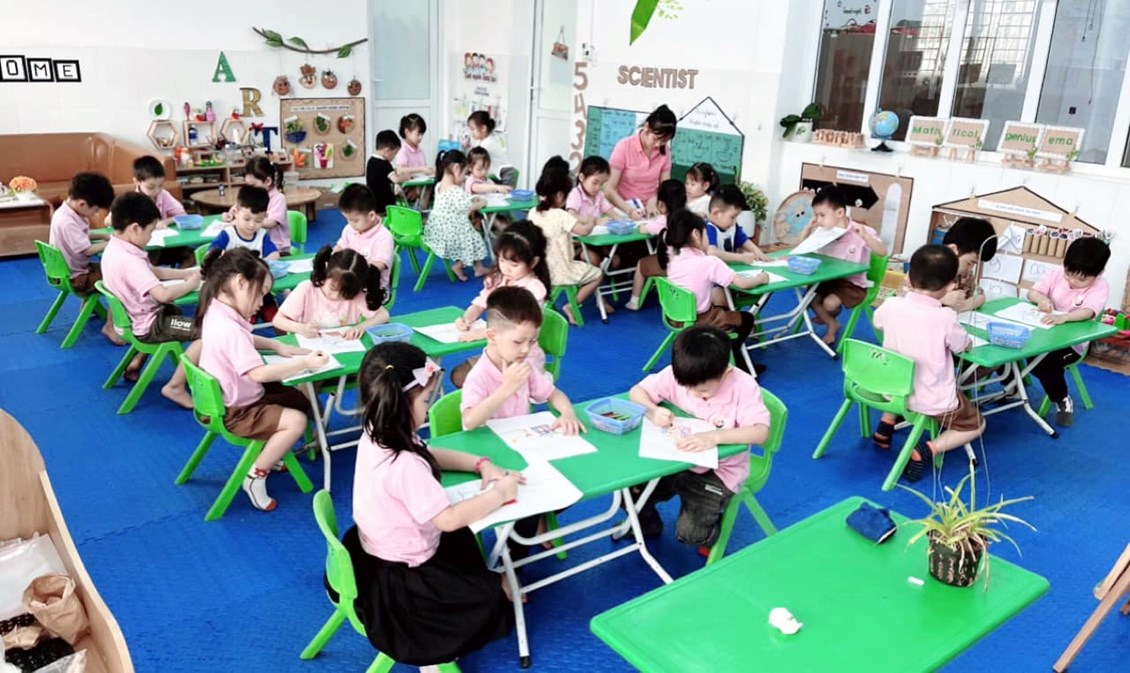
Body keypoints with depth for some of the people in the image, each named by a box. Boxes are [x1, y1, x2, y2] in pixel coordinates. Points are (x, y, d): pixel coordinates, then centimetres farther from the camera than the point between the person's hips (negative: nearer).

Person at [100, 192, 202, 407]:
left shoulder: (114, 248, 3)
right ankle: (175, 387, -11)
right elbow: (163, 294, -36)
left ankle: (136, 363, 33)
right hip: (146, 326, -10)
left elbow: (154, 272, 13)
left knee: (173, 311, 40)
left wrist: (187, 273, 3)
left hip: (134, 319, 10)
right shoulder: (130, 261, -29)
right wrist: (191, 284, -19)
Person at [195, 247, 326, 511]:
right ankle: (256, 476, -7)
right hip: (235, 411, -10)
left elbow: (246, 340, 20)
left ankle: (273, 453, 25)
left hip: (233, 396, 10)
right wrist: (304, 363, -27)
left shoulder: (218, 311, 0)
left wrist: (278, 346, 6)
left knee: (301, 399, 15)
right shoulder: (228, 329, -33)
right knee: (296, 421, -21)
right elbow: (259, 373, -36)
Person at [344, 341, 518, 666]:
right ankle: (432, 647, 13)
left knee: (463, 541, 30)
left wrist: (482, 464, -2)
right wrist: (499, 494, -21)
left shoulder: (375, 436, -6)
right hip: (400, 580, -9)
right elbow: (448, 519, -34)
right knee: (493, 593, 5)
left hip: (379, 556, 9)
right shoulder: (405, 465, -35)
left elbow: (431, 455, 9)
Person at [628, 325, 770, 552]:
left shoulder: (744, 386, -22)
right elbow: (636, 391, -6)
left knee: (689, 533, -21)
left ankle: (710, 534, 19)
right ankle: (647, 525, 25)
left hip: (717, 471, -4)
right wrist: (652, 411, -29)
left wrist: (714, 436, -46)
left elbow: (761, 432, -32)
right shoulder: (676, 374, -14)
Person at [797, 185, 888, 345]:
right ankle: (832, 324, 13)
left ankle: (828, 317, 15)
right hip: (828, 278, 6)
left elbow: (882, 252, -26)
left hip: (853, 283, -6)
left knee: (829, 303, -26)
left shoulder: (861, 232, -18)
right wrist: (809, 227, -7)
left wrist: (865, 236, -41)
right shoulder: (823, 232, -2)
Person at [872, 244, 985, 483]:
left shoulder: (891, 305, -13)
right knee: (976, 425, 19)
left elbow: (878, 322, 11)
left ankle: (886, 425, 22)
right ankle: (925, 451, -4)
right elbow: (965, 346, -3)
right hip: (932, 401, -5)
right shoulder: (946, 318, -24)